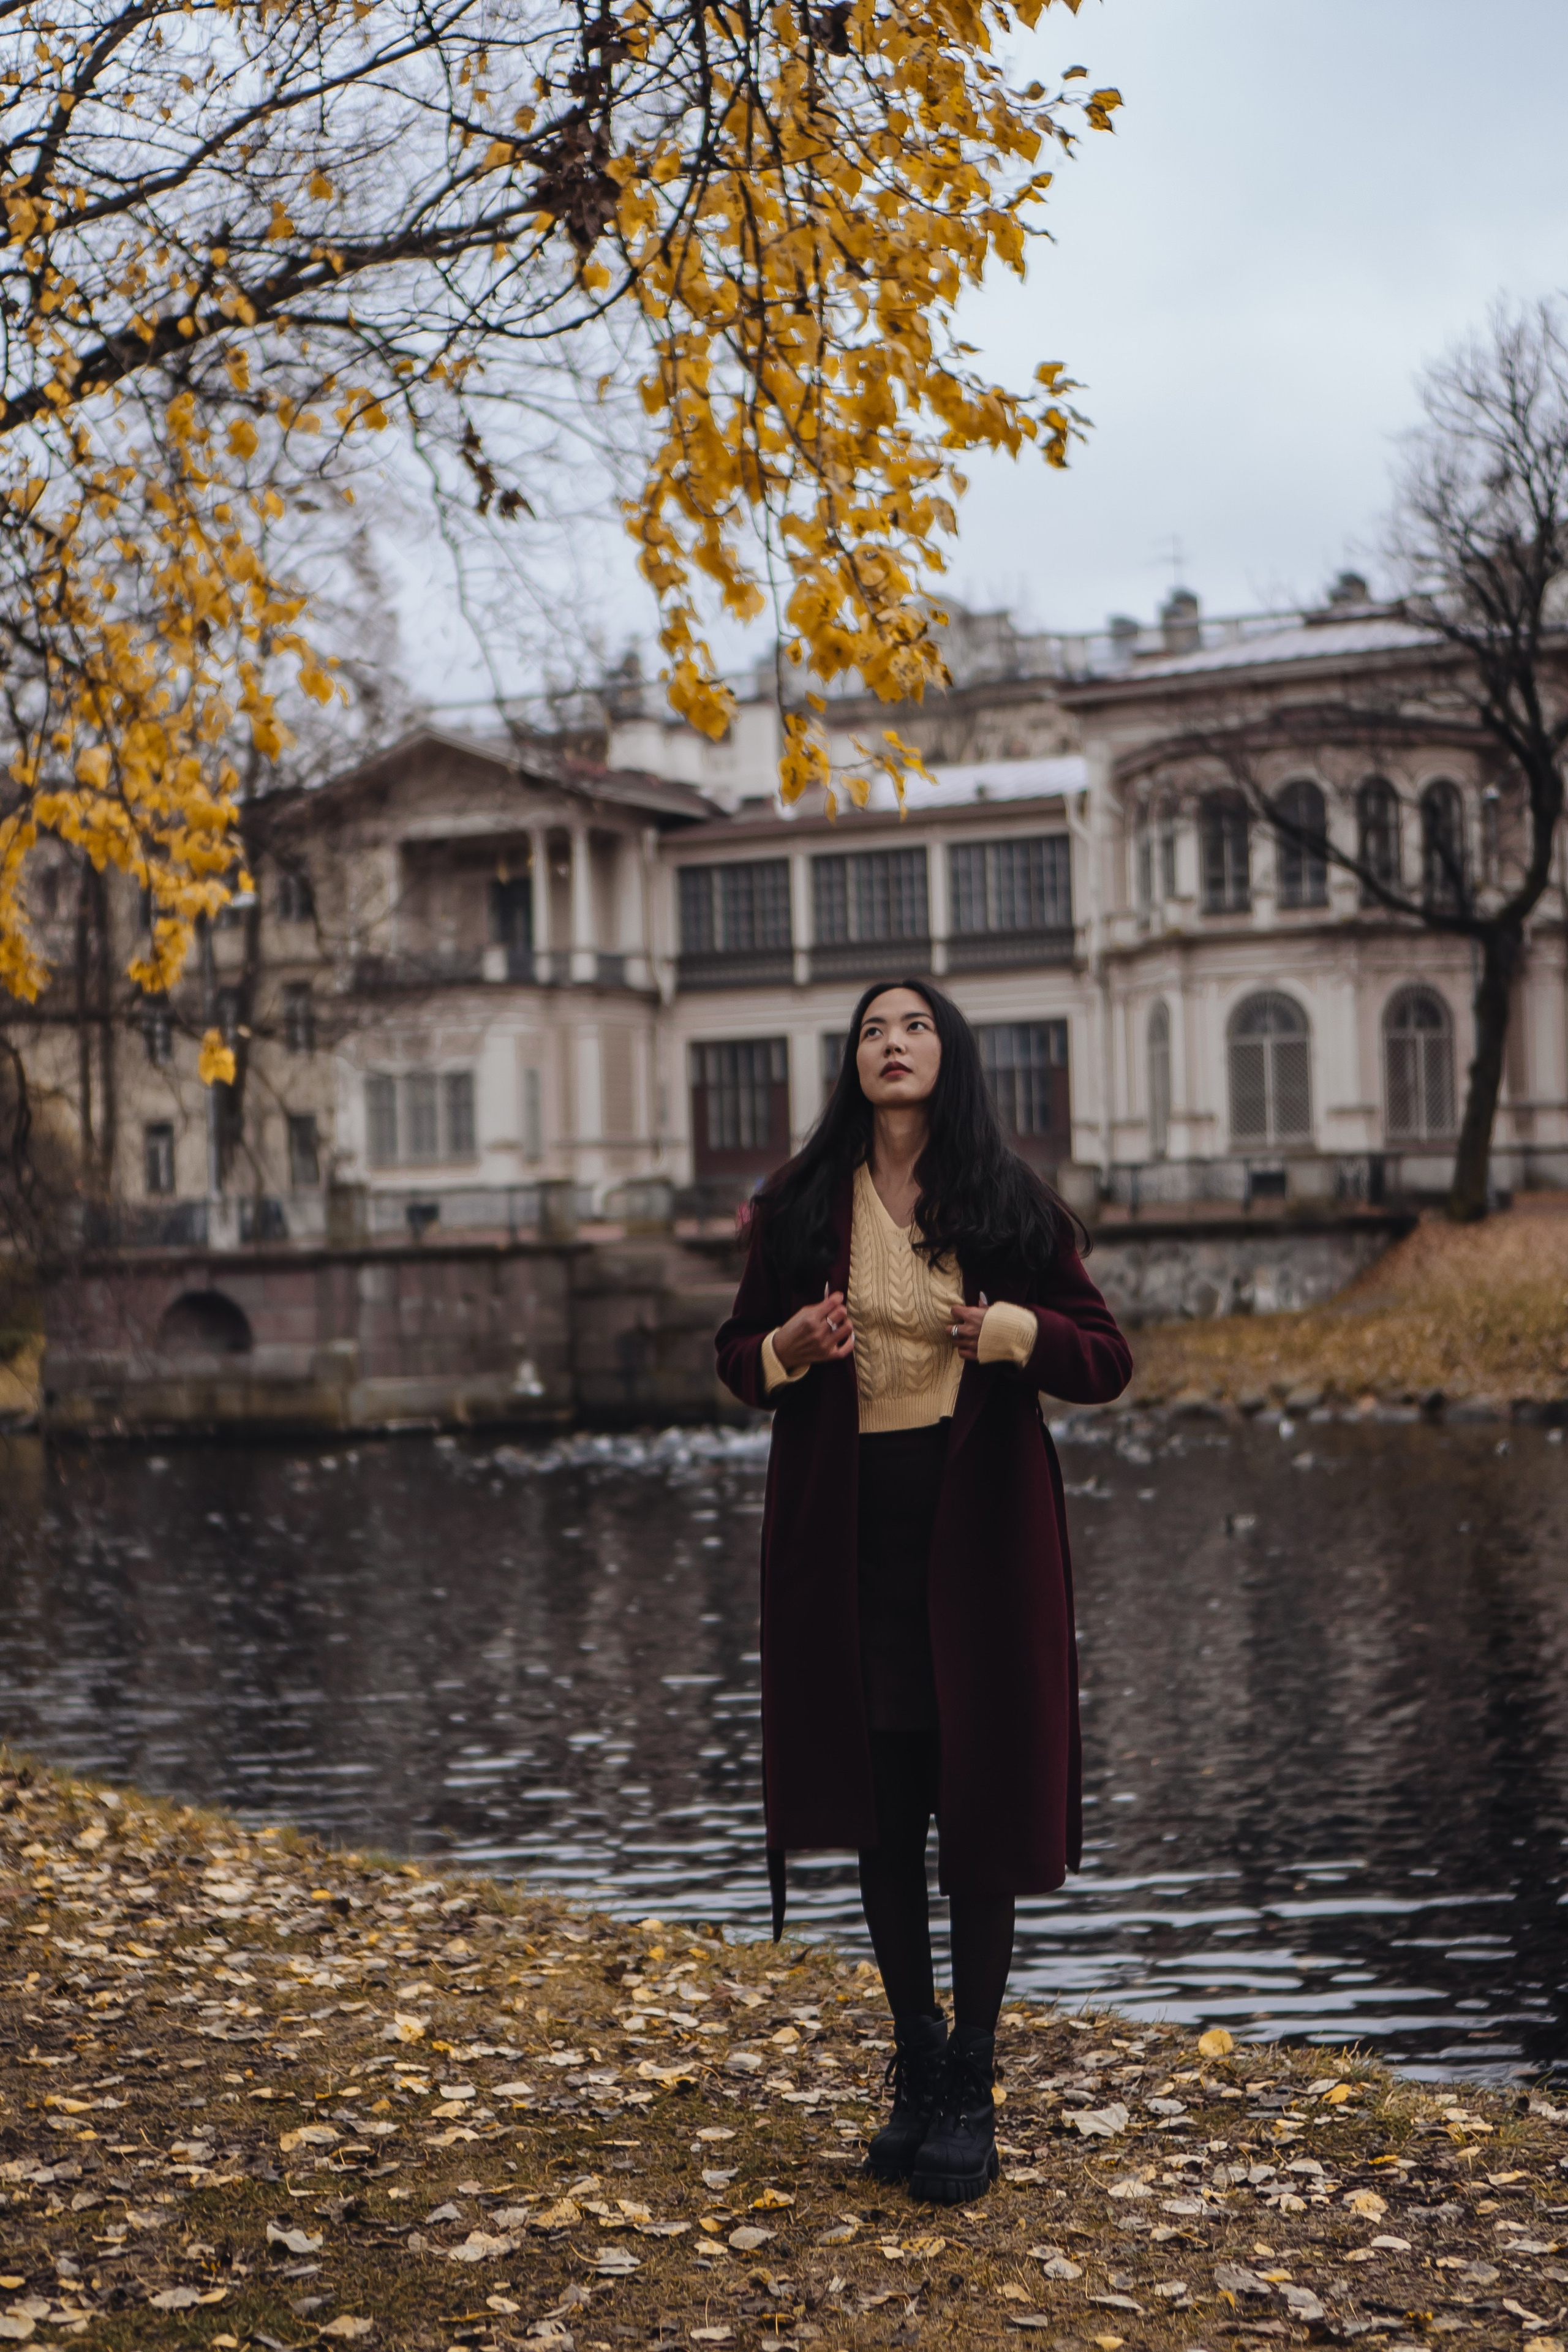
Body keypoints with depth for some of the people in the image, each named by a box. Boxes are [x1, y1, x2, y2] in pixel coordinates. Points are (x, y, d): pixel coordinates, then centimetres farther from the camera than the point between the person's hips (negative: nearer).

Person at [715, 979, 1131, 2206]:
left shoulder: (1015, 1204, 2)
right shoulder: (799, 1206, 6)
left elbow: (1108, 1359, 3)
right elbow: (739, 1355, 13)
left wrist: (1016, 1332, -16)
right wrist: (788, 1348, -9)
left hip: (979, 1536, -2)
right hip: (848, 1539, 2)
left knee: (982, 1804, 0)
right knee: (881, 1804, 7)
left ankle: (971, 2088, 10)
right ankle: (918, 2063, 21)